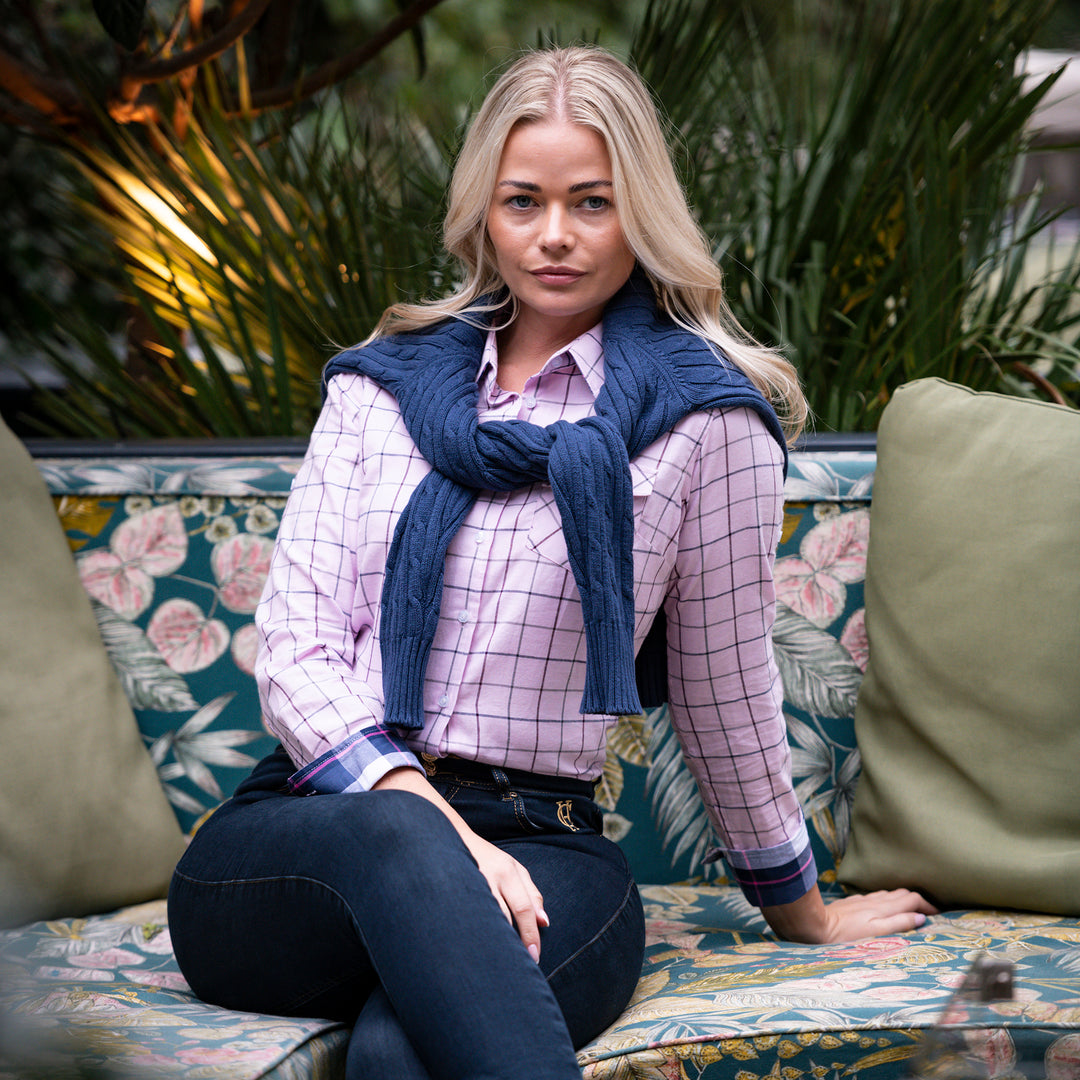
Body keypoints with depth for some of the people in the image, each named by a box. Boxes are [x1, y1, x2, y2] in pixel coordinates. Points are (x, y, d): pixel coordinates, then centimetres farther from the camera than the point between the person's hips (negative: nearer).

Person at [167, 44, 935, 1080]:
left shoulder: (703, 419, 5)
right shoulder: (377, 384, 15)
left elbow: (723, 686, 15)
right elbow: (294, 645, 4)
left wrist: (800, 909, 24)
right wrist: (433, 824, -13)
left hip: (540, 847, -2)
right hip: (307, 820, 3)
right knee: (390, 831, -38)